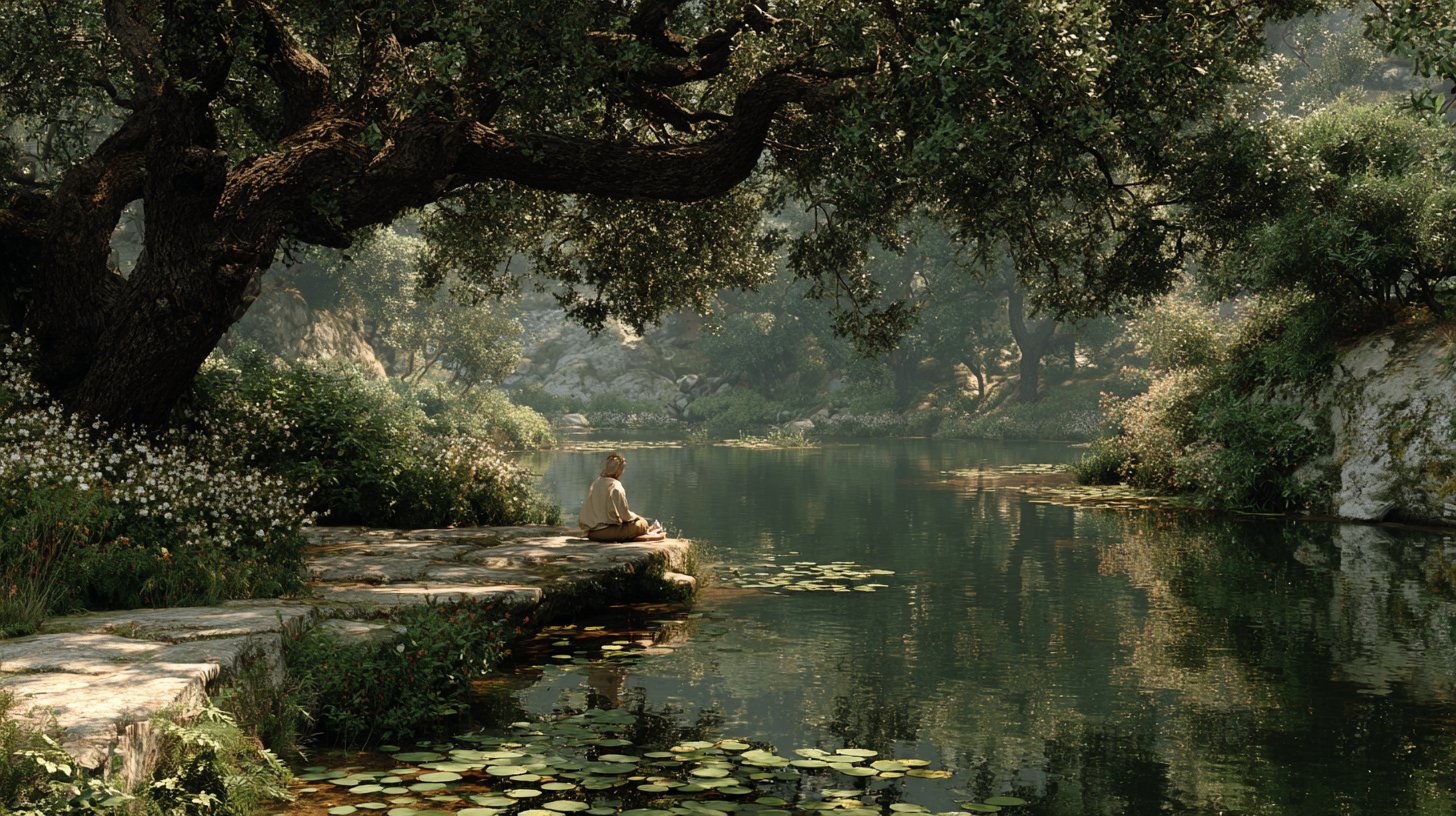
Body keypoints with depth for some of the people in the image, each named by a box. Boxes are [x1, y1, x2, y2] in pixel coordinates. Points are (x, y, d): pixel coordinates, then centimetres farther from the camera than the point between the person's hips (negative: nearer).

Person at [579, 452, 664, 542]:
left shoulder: (596, 483, 7)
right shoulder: (615, 486, -15)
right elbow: (625, 514, -13)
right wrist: (636, 517, 9)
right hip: (605, 532, -8)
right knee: (642, 523, 0)